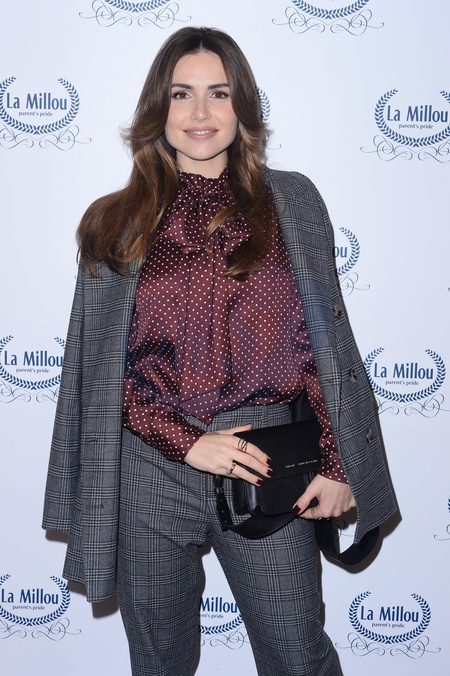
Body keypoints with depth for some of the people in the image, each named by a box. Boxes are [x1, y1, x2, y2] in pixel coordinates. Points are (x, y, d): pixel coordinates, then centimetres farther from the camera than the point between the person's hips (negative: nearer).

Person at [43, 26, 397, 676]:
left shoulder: (291, 202, 5)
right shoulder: (116, 223, 4)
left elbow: (325, 340, 5)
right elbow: (100, 368, 2)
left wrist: (335, 464, -2)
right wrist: (188, 442, -10)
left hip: (270, 467, 0)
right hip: (151, 469, 1)